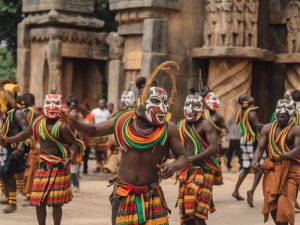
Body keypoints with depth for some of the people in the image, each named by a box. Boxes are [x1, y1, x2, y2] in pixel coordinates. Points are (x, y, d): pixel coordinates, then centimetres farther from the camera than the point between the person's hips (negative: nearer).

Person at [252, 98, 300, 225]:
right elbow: (260, 148, 2)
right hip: (272, 169, 4)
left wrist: (288, 155, -47)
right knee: (271, 202, 3)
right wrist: (255, 161, -19)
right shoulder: (268, 128, 5)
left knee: (284, 204, -10)